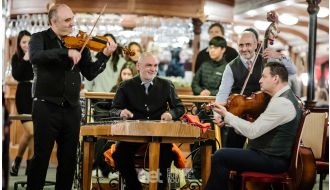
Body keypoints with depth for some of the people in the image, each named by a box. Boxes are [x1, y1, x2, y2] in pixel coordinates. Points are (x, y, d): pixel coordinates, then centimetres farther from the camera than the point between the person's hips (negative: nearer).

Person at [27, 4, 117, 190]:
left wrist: (104, 56, -9)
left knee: (69, 157, 8)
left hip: (72, 108, 4)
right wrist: (66, 52, -30)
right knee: (41, 156, -3)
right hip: (46, 107, -4)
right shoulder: (40, 38, 1)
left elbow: (90, 74, 6)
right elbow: (35, 57, -22)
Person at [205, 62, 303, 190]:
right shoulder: (286, 97, 12)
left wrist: (226, 115, -14)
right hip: (274, 156, 11)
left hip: (273, 160, -11)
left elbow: (252, 132, -24)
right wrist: (229, 121, 4)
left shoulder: (281, 103, -21)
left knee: (220, 157, -14)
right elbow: (259, 128, 13)